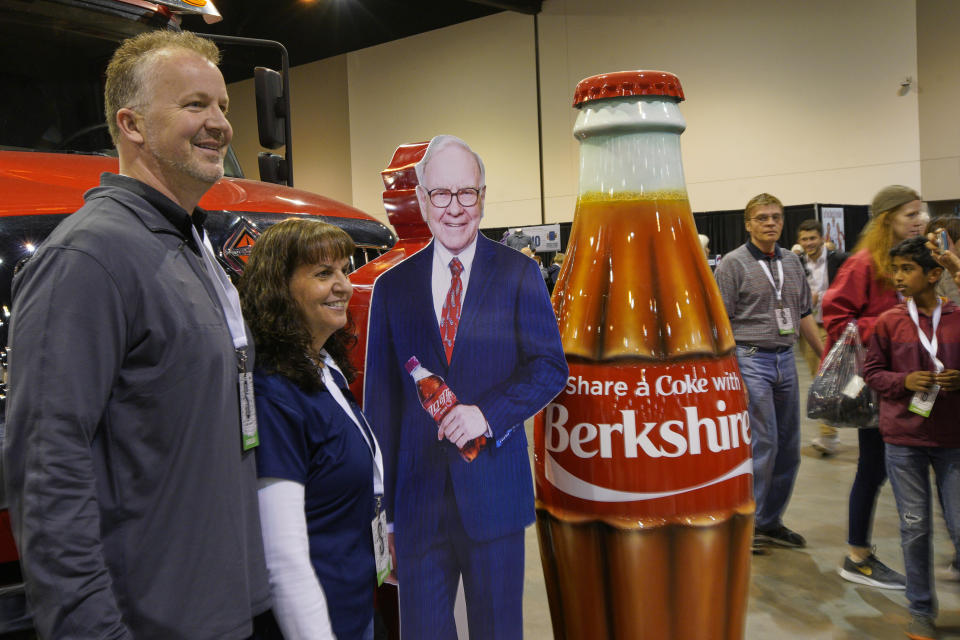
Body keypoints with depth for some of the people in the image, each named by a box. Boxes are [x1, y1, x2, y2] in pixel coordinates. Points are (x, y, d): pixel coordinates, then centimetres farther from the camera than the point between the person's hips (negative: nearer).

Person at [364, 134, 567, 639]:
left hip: (494, 488, -1)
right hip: (417, 491, 2)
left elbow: (551, 366, -2)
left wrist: (489, 413, -19)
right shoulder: (392, 286, 4)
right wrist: (381, 507, 4)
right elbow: (381, 401, 5)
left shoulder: (518, 275, 0)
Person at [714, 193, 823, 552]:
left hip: (785, 359, 7)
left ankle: (770, 521, 24)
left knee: (788, 448, 10)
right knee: (762, 444, -5)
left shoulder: (791, 262, 13)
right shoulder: (733, 263, -6)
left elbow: (804, 315, 20)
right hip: (750, 358, -6)